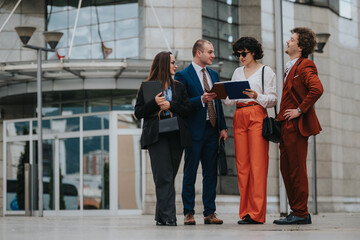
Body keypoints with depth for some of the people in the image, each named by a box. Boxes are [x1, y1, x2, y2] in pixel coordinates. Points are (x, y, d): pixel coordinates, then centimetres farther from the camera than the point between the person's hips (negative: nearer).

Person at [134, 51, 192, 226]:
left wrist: (170, 105, -7)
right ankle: (168, 216, -14)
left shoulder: (179, 87, 17)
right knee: (164, 177, -12)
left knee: (169, 177, 3)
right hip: (156, 136, -4)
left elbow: (187, 110, 8)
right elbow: (138, 113, 3)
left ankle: (162, 216, 10)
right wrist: (154, 103, -12)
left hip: (176, 136, 4)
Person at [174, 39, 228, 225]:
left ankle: (210, 213, 11)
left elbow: (218, 102, 17)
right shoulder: (183, 75, -4)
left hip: (212, 130, 6)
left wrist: (223, 127, 9)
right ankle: (188, 213, 8)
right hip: (194, 131, -6)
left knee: (211, 173, 6)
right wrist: (201, 99, -23)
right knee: (190, 173, 1)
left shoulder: (213, 75, 16)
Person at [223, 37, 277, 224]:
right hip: (239, 117, 5)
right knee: (242, 164, 0)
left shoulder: (266, 71, 5)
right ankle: (245, 212, 2)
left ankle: (257, 213, -10)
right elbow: (229, 100, 18)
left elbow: (273, 99, -1)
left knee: (257, 163, -10)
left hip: (257, 116, -5)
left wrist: (256, 96, -18)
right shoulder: (237, 72, 20)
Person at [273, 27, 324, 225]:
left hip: (296, 126, -10)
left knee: (297, 170, -6)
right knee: (286, 169, 11)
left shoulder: (305, 66, -11)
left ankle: (301, 214, 0)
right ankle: (296, 211, 18)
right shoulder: (291, 67, 19)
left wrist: (299, 110, -20)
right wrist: (283, 117, 14)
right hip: (287, 126, 10)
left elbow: (317, 89, -26)